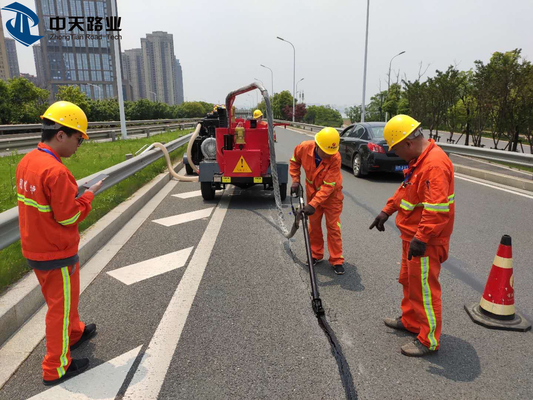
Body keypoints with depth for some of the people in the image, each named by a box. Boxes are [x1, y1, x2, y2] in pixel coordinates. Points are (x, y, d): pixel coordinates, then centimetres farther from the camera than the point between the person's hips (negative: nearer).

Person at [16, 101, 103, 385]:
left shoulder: (27, 161, 1)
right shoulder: (55, 171, -27)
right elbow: (68, 216, -22)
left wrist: (72, 194, 3)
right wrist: (89, 195, -9)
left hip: (34, 249, 8)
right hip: (57, 254, -8)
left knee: (59, 300, 27)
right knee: (61, 307, 9)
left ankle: (74, 333, 49)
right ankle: (56, 369, 24)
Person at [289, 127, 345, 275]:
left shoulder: (335, 158, -33)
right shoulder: (304, 147, -24)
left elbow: (328, 186, -33)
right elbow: (295, 161, 0)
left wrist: (313, 204, -38)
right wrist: (295, 179, -9)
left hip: (331, 195, -3)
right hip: (312, 191, 4)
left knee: (333, 227, 0)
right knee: (314, 224, 13)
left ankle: (337, 260, 13)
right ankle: (316, 255, 30)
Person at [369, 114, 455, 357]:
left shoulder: (435, 164, -26)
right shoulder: (418, 159, 8)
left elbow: (437, 208, -31)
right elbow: (405, 189, 19)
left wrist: (421, 238, -28)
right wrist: (387, 211, 17)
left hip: (425, 242, -10)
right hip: (412, 235, 10)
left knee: (424, 288, 3)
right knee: (409, 281, 23)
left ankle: (429, 341, 19)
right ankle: (410, 321, 42)